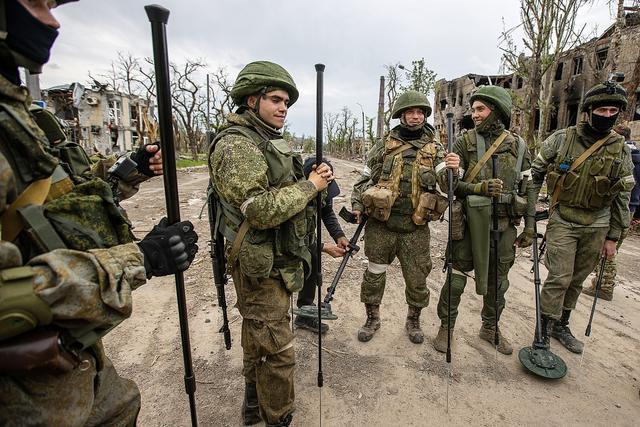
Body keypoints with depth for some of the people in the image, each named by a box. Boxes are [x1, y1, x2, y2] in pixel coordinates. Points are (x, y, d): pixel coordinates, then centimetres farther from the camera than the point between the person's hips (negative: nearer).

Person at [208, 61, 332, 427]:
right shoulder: (236, 144, -18)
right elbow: (260, 210, -27)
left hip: (274, 262, 10)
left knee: (259, 339, 25)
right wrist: (310, 185, -17)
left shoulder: (269, 141, 13)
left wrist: (312, 181, -1)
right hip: (262, 268, -10)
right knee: (278, 353, 1)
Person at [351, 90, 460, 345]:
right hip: (380, 225, 0)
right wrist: (357, 204, -2)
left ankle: (413, 321, 37)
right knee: (374, 274, 12)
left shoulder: (435, 150, 5)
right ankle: (372, 318, 34)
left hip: (416, 229, 1)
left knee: (417, 279, 11)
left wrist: (453, 171, -28)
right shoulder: (384, 145, 4)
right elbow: (365, 178, 11)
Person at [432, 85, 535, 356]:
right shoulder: (465, 141, -2)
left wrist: (530, 225, 6)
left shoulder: (518, 146, 7)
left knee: (497, 279, 15)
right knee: (457, 275, 3)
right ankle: (446, 326, 21)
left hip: (504, 223, 3)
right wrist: (479, 188, -21)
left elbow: (527, 188, 9)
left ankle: (491, 328, 35)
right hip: (469, 220, -3)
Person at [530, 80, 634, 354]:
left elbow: (622, 198, 7)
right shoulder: (561, 139, -5)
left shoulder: (620, 150, 3)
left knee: (577, 280, 12)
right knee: (559, 278, -6)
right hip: (563, 221, -3)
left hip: (597, 226, 3)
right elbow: (535, 172, 3)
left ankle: (561, 326, 30)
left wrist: (613, 237, 6)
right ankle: (543, 334, 8)